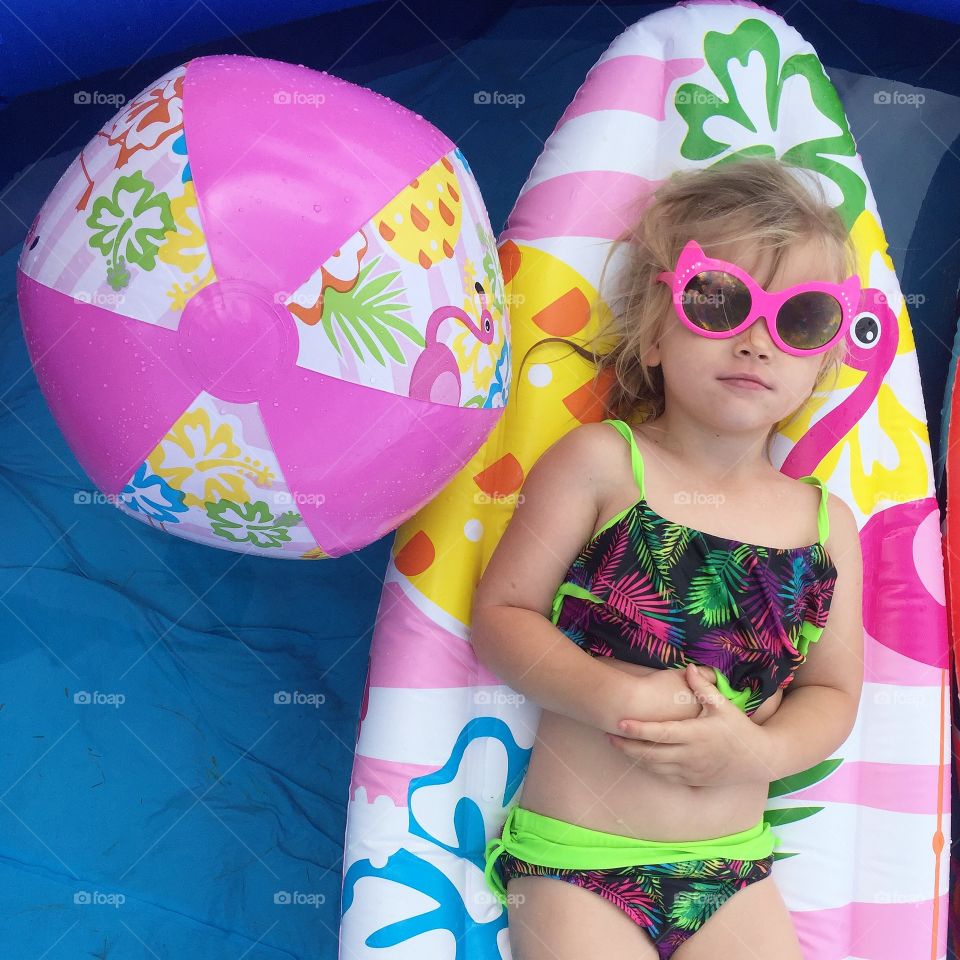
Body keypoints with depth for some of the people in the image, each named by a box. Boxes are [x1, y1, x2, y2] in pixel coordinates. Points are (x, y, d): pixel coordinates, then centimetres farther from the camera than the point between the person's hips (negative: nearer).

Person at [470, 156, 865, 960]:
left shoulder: (827, 522, 3)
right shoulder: (599, 461, -8)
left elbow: (832, 693, 9)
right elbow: (500, 615, -7)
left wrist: (758, 750, -11)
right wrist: (608, 696, -21)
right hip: (574, 864, -4)